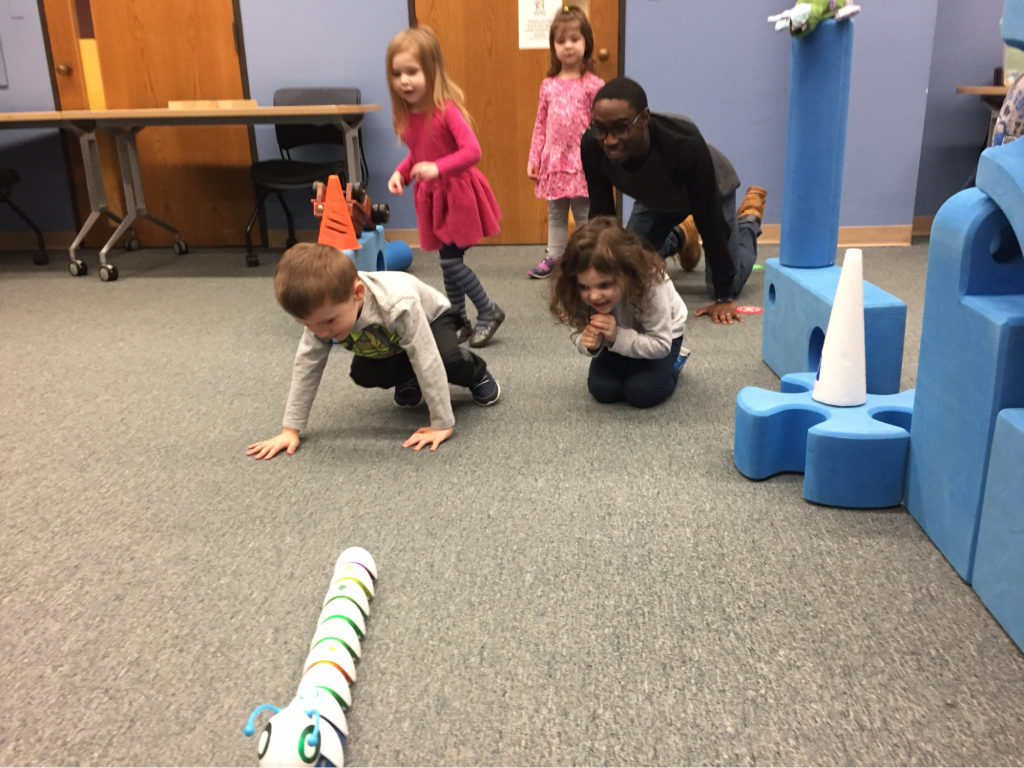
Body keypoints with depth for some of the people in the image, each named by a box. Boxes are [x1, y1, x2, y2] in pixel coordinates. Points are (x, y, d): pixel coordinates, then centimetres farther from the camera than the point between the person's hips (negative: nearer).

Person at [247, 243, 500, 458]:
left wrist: (442, 425, -41)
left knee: (447, 357, -35)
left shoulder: (398, 305, -48)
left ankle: (476, 373, 2)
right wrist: (290, 429, -25)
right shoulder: (322, 309, -31)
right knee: (363, 375, -23)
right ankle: (409, 380, 11)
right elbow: (306, 366, -23)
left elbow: (427, 361, -43)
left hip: (431, 317, -4)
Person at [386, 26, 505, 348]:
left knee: (450, 261, -6)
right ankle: (458, 322, 25)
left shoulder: (447, 109, -21)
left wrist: (438, 168, -38)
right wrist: (400, 173, -2)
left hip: (457, 192, -7)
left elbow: (472, 150, -29)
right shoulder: (406, 114, 0)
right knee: (449, 261, 12)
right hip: (431, 195, 7)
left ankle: (489, 312, 14)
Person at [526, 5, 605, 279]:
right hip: (553, 161, 4)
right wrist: (534, 158, 6)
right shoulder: (548, 85, 6)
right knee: (555, 214, 14)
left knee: (584, 215, 3)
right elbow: (541, 124, 9)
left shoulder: (594, 85, -7)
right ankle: (554, 257, 24)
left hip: (582, 162, -4)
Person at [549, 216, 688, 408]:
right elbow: (578, 333, -17)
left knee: (642, 393, -21)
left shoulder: (651, 284, -41)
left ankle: (674, 362, 10)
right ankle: (632, 366, 17)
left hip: (662, 334, -3)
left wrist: (618, 337, -47)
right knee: (602, 390, -14)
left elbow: (661, 345, -33)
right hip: (616, 335, 3)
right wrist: (588, 344, -41)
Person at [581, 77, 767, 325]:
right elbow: (601, 215, -21)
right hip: (655, 198, 4)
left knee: (728, 285, -3)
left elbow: (709, 220, -36)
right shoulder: (592, 146, -36)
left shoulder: (685, 144, -47)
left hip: (710, 192, -3)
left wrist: (724, 298, -31)